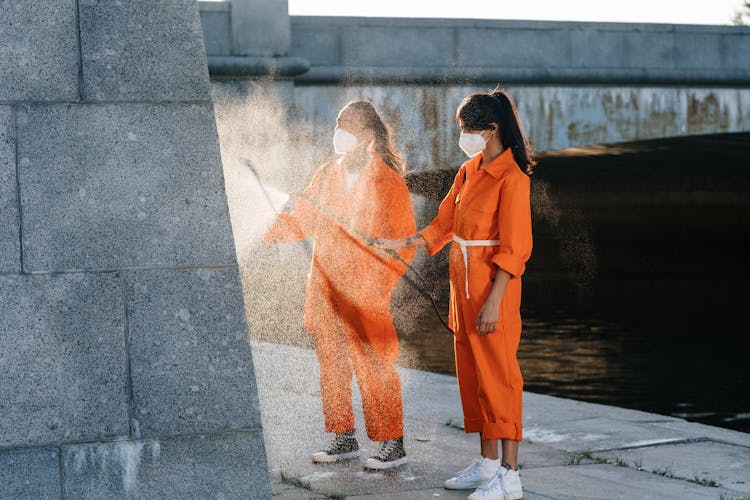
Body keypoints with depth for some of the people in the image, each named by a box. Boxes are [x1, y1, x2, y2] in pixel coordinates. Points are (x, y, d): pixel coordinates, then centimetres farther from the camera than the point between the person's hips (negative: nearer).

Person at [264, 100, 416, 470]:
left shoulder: (388, 182, -5)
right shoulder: (326, 176, 11)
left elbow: (405, 241, -5)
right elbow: (303, 219, 12)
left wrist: (380, 281, -15)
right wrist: (278, 228, -10)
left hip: (366, 295, -6)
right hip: (325, 288, 6)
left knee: (373, 366, -6)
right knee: (331, 365, 10)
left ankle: (393, 444, 3)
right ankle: (344, 439, 21)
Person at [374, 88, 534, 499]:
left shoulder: (512, 177, -15)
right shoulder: (469, 171, 11)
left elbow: (514, 249, -17)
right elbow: (443, 225, 18)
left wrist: (493, 302, -20)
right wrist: (402, 244, 6)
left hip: (494, 287, -8)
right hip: (464, 285, 8)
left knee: (497, 375, -5)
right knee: (472, 373, 11)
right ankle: (487, 463, 21)